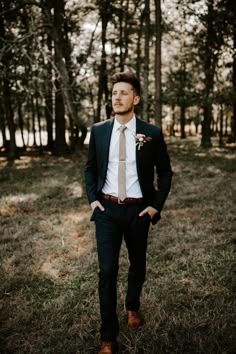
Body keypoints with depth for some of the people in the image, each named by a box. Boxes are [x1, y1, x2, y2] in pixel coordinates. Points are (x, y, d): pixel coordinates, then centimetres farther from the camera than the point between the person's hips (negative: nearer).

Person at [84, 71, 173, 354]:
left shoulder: (152, 134, -6)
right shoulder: (98, 131, -1)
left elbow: (165, 172, 3)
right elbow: (90, 168, 11)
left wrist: (156, 206, -4)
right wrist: (92, 199, 0)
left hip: (139, 211, 0)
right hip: (107, 209, 0)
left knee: (138, 265, 18)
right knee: (107, 271, -4)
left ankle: (132, 306, 47)